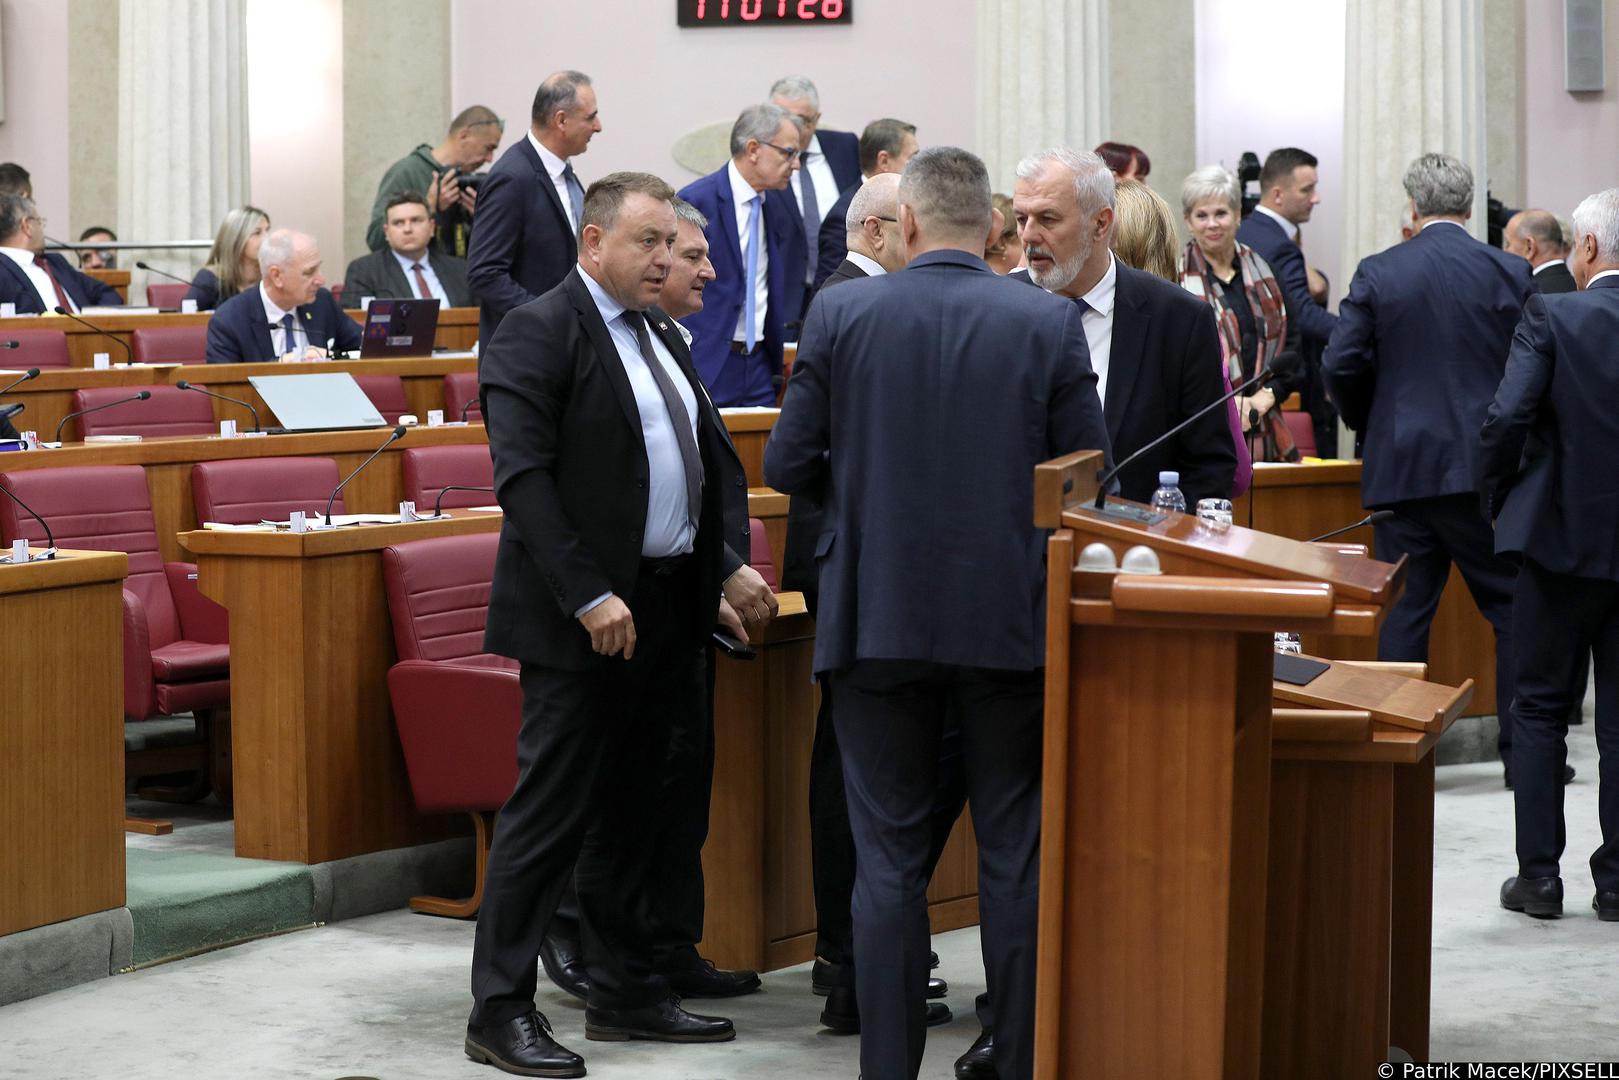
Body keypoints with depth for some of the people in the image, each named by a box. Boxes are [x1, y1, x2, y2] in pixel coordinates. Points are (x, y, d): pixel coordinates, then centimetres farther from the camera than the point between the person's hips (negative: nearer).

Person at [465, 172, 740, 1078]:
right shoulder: (538, 332, -11)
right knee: (551, 811, -6)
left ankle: (627, 991, 23)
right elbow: (523, 477, -19)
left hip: (666, 606, 8)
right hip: (586, 617, -8)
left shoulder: (661, 332, 16)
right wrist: (589, 596, -23)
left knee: (631, 809, 14)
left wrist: (712, 579, 14)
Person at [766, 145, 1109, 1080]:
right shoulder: (1049, 323, -4)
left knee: (889, 861, 6)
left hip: (878, 618, 0)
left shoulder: (840, 315, -5)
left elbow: (786, 466, -2)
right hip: (1010, 620, 0)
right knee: (1015, 859, 9)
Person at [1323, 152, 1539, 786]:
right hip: (1487, 466, 0)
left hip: (1402, 466, 1)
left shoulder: (1377, 274, -2)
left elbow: (1340, 367, -4)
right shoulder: (1511, 274, -2)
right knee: (1514, 608, 8)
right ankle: (1526, 751, 7)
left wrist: (1369, 424, 15)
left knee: (1403, 610, 6)